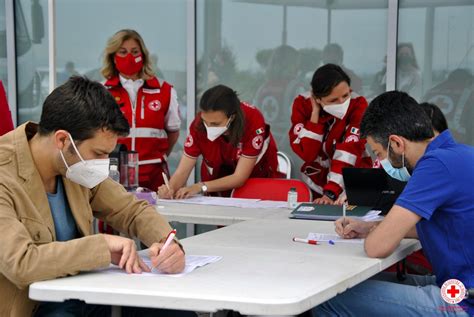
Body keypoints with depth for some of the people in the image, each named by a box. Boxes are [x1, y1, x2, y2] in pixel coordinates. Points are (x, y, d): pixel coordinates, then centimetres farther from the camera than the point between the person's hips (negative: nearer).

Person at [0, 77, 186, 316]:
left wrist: (168, 243, -10)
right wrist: (102, 245, -24)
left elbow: (133, 210, 11)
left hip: (83, 296, 7)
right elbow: (19, 263, -31)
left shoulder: (77, 164, 1)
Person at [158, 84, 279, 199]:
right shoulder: (198, 125, -27)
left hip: (257, 172, -1)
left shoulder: (253, 120, -34)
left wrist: (200, 187, -41)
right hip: (218, 177, 1)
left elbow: (239, 177, -31)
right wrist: (171, 189, -43)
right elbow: (182, 171, -23)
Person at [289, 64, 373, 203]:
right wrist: (315, 112, -21)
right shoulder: (302, 104, -10)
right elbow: (307, 153, -17)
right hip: (316, 183, 2)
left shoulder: (358, 105, -17)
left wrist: (330, 193, -32)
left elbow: (348, 153, -24)